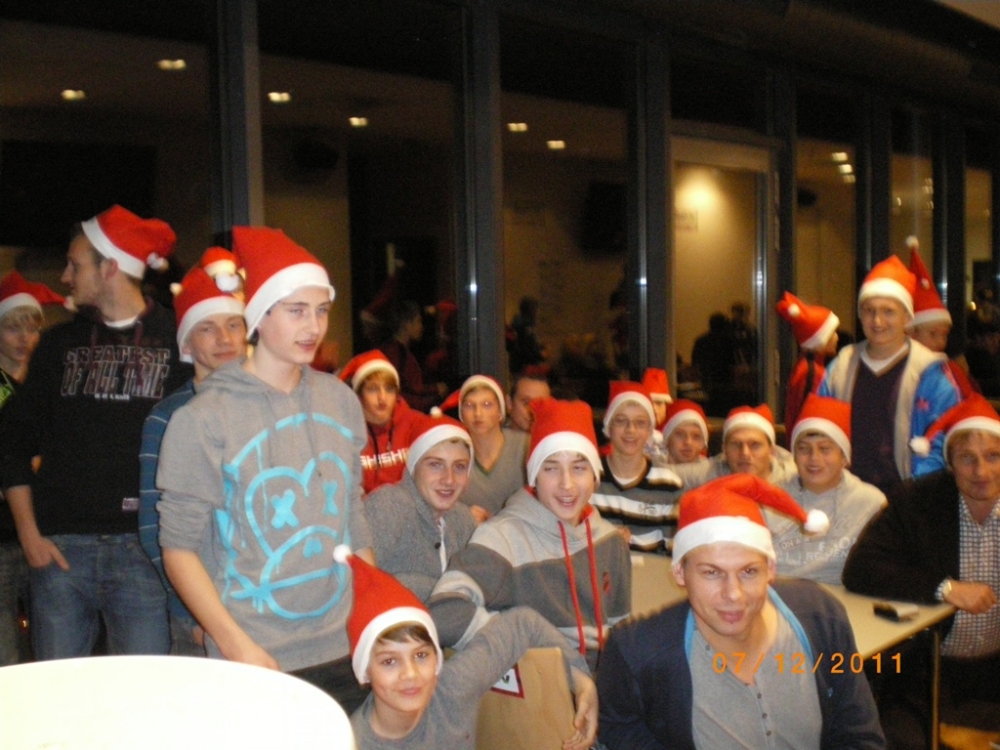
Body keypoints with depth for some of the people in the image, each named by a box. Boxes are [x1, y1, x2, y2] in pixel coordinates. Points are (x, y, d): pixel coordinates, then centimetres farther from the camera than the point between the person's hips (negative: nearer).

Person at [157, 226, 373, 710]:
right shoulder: (204, 417, -9)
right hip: (256, 664, -4)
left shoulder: (341, 400, 4)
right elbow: (178, 547, -7)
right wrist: (237, 645, -14)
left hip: (346, 653, 4)